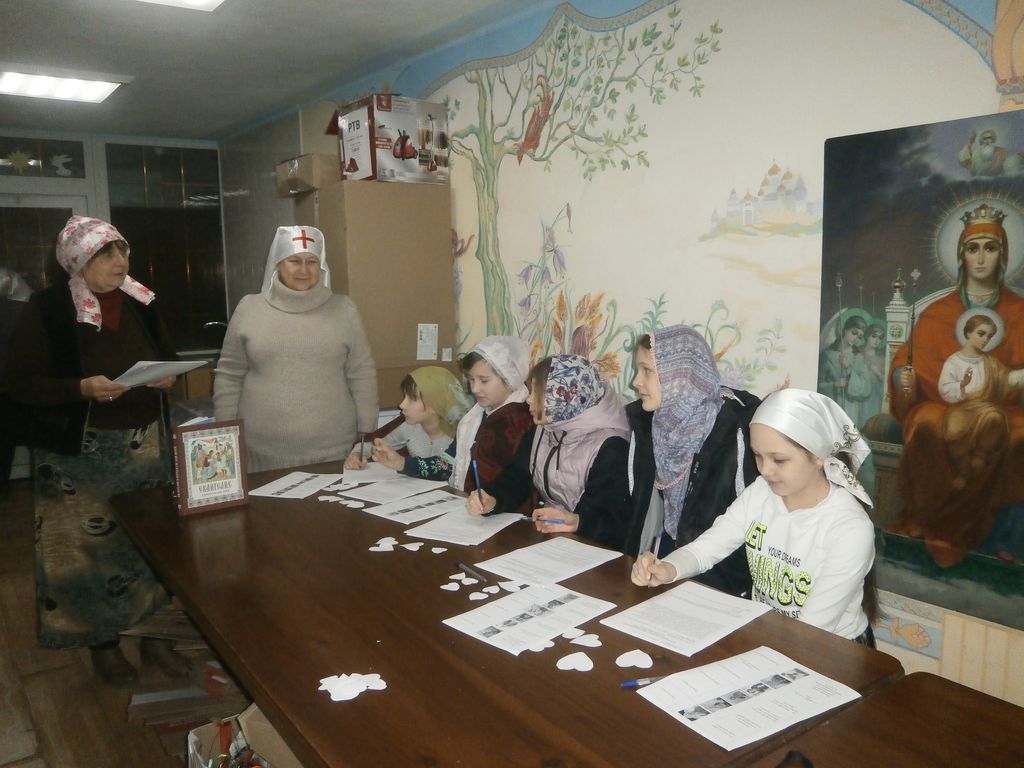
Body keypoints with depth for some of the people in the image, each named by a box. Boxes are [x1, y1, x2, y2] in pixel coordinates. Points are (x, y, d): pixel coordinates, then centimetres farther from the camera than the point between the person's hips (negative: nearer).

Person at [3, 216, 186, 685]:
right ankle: (102, 644, 23)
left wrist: (167, 377, -4)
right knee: (90, 546, 3)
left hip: (145, 443, 4)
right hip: (79, 451, -4)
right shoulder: (47, 309, -8)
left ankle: (153, 634, 25)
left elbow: (167, 356, 19)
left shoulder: (141, 302, 7)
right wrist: (82, 388, -24)